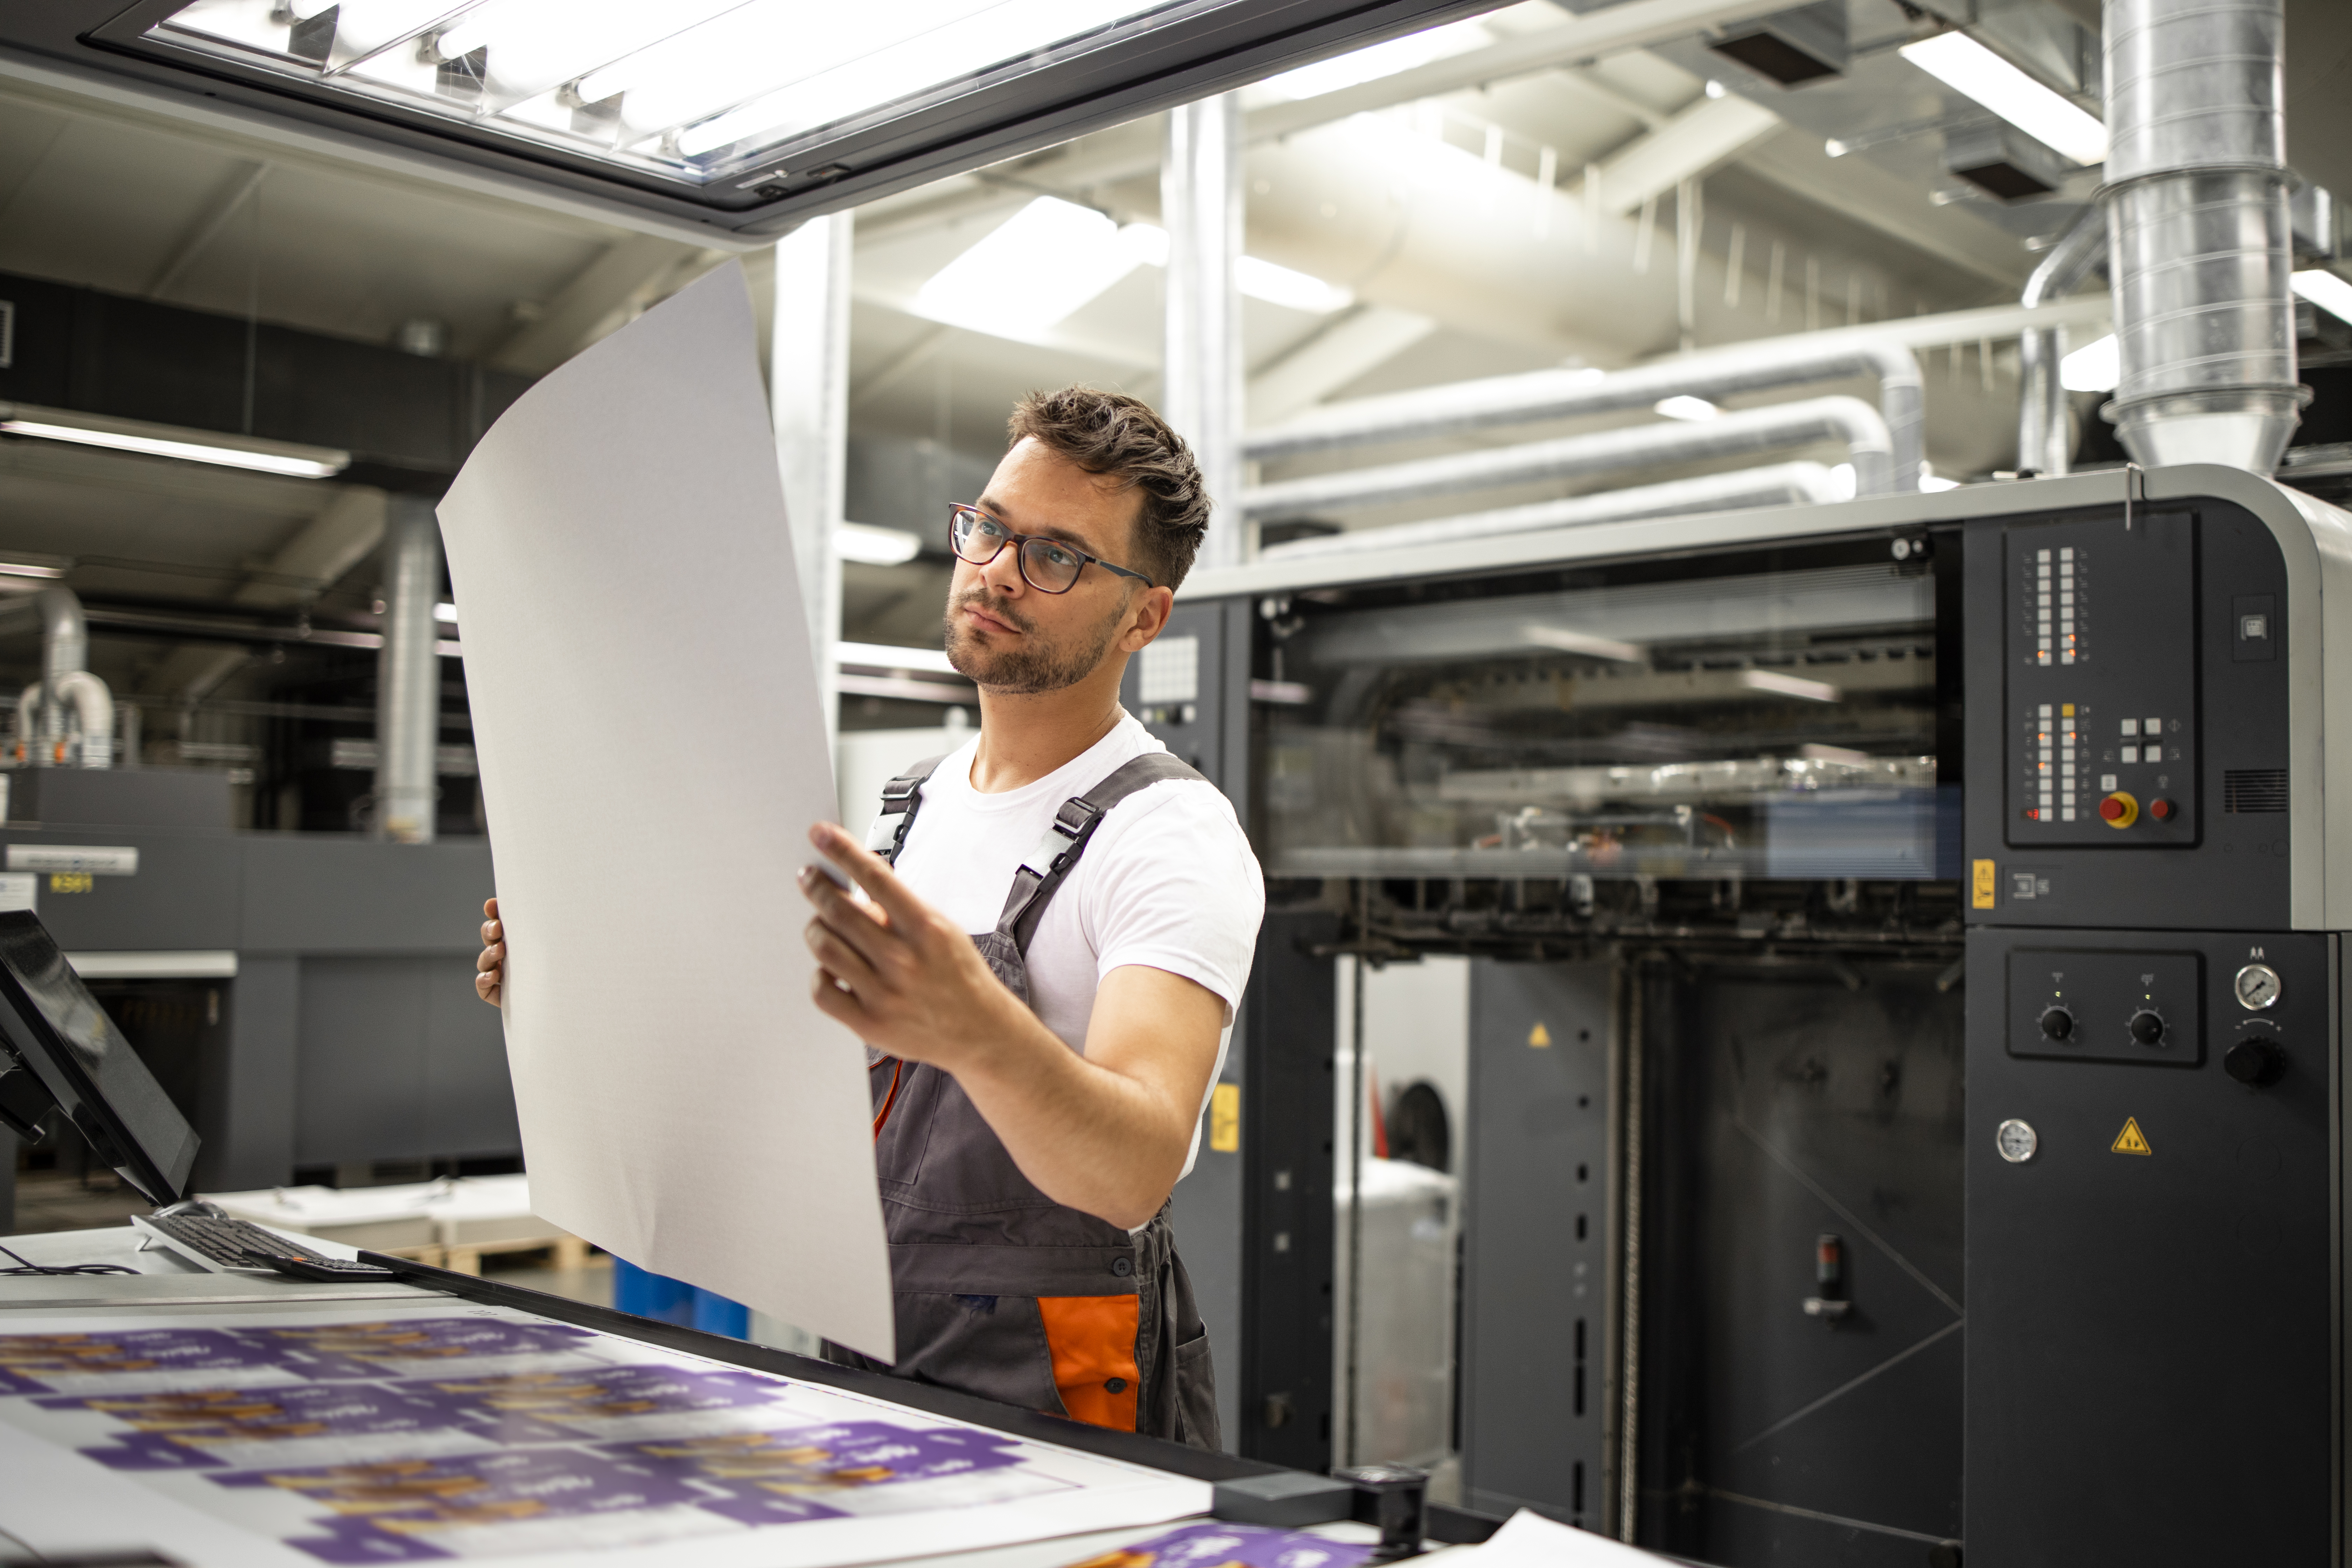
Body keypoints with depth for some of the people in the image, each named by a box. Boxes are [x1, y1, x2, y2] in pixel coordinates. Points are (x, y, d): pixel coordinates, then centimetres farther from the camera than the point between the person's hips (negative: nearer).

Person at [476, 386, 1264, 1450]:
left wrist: (977, 1027, -46)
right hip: (862, 1363, 6)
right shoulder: (903, 813, 12)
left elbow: (1135, 1173, -27)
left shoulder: (1172, 835, -11)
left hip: (1049, 1407, -5)